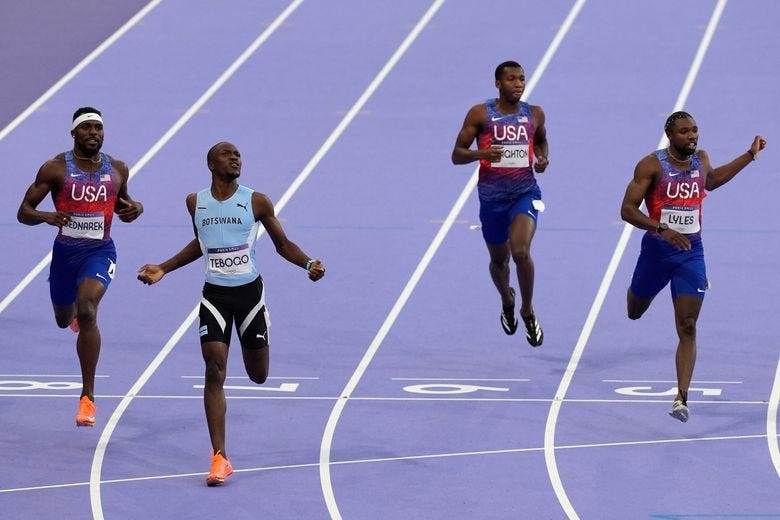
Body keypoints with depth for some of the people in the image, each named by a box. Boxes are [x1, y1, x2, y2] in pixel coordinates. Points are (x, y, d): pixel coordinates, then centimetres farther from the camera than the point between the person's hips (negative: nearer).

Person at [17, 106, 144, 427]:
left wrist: (134, 209, -4)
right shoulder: (55, 169, -7)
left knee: (87, 311, -26)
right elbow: (23, 212, -6)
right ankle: (76, 311, 65)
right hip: (65, 251, 1)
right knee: (64, 320, 20)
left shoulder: (117, 170, 2)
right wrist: (46, 217, -27)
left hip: (100, 251, -1)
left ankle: (88, 396, -21)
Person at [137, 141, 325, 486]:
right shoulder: (196, 202, 3)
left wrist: (309, 264, -14)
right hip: (214, 295, 0)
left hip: (250, 292, 0)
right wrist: (163, 269, 16)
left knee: (259, 376, 10)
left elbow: (283, 244, 4)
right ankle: (219, 458, -13)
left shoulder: (256, 202, -4)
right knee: (215, 372, -13)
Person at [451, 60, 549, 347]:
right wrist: (480, 154, -25)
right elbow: (456, 155, -4)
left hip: (525, 193, 0)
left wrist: (543, 159, 2)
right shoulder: (480, 114, -5)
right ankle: (507, 302, 50)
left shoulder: (534, 114, 2)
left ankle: (528, 311, -1)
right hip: (492, 196, 0)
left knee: (521, 252, -23)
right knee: (499, 260, 16)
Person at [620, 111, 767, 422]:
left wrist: (750, 156, 24)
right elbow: (627, 210, -19)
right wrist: (661, 229, -32)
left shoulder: (701, 159, 2)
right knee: (635, 312, 21)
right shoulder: (652, 165, -15)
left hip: (691, 251, 2)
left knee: (687, 328, -8)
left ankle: (681, 398, -10)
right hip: (657, 248, -2)